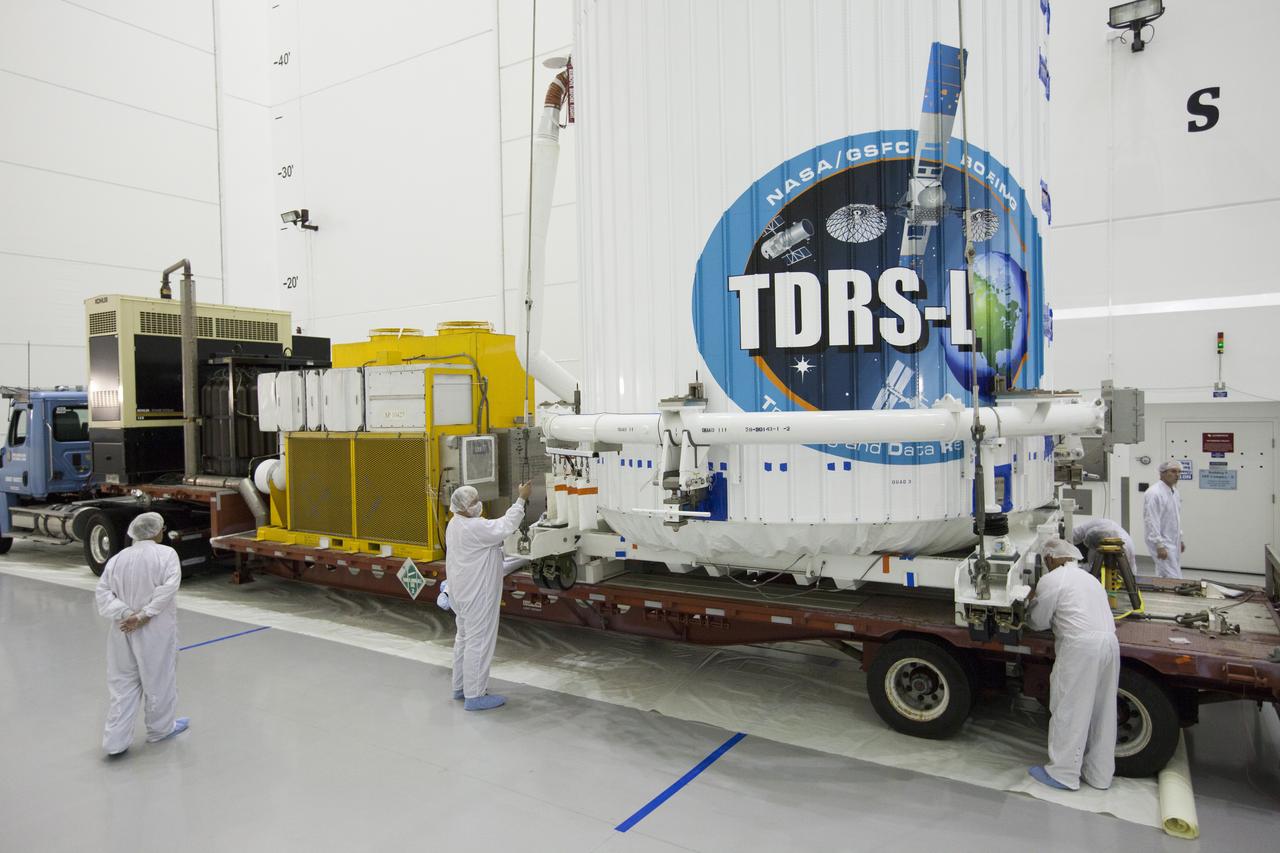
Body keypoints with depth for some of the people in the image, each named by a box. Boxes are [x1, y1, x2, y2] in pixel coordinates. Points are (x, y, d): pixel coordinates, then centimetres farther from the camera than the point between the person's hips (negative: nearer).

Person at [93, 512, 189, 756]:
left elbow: (103, 593, -2)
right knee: (158, 679, 13)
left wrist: (126, 614, -11)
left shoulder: (117, 559, 5)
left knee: (123, 683, 12)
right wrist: (144, 615, -18)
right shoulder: (166, 554, -9)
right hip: (156, 630, -4)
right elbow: (169, 587, -22)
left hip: (123, 630, 4)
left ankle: (116, 740, 12)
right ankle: (160, 728, 31)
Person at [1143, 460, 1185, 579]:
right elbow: (1152, 521, -20)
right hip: (1162, 543, -9)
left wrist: (1180, 539, 22)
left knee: (1163, 577, 13)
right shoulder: (1154, 493, -17)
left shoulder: (1175, 492, 12)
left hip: (1173, 542, 9)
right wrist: (1159, 545, -22)